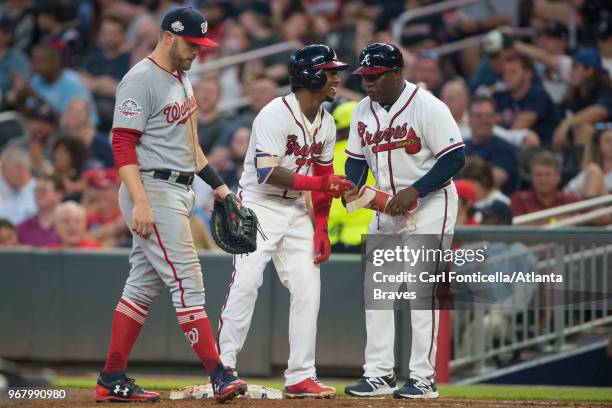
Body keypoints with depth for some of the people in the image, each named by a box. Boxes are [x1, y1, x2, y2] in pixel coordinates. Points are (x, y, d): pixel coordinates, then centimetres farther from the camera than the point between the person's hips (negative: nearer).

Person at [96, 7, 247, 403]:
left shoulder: (182, 79, 17)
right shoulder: (141, 81, -13)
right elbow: (123, 144, -18)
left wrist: (216, 182, 18)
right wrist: (140, 203, -26)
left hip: (177, 192, 10)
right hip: (153, 190, -10)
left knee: (144, 287, 9)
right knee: (187, 282, -11)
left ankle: (112, 380, 12)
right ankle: (219, 374, -13)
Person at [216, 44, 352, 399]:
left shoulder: (327, 124, 7)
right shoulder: (275, 115, -17)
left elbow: (323, 177, 13)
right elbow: (267, 173, -25)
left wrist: (321, 229, 5)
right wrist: (321, 183, -28)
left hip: (297, 212, 7)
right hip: (259, 207, -7)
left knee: (308, 288, 0)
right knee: (245, 283, -17)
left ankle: (301, 377, 4)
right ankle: (224, 369, -12)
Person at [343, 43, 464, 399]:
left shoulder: (427, 106, -17)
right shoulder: (363, 111, 4)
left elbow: (455, 157, -20)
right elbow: (357, 158, 11)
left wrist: (415, 190, -28)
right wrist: (351, 189, -11)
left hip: (430, 205, -7)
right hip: (387, 206, 7)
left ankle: (423, 378, -5)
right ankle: (379, 373, 11)